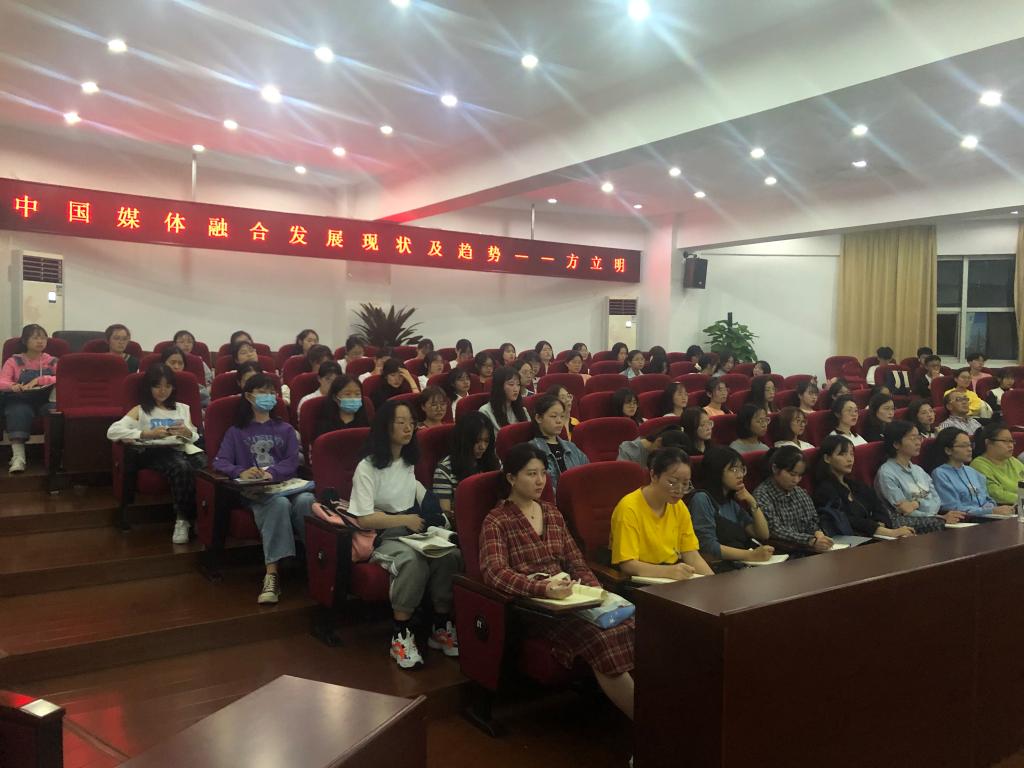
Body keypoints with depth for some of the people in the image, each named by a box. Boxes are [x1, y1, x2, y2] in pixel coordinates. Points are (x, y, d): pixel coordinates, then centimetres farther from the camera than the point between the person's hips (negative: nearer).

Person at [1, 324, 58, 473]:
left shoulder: (52, 361, 12)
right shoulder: (14, 361, 11)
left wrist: (40, 380, -21)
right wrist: (13, 386, -27)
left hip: (45, 401, 0)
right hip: (20, 401, 0)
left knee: (55, 410, -33)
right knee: (19, 412, -34)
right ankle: (18, 457, -41)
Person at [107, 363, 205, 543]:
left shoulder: (183, 408, 29)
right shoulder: (140, 410, 18)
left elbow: (195, 438, 22)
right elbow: (112, 431, 2)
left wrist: (187, 433, -3)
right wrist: (147, 433, -9)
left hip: (183, 448, 3)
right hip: (156, 451, -2)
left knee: (207, 467, -35)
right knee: (182, 468, -39)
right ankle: (182, 520, -30)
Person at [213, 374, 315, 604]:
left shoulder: (285, 429, 23)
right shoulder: (236, 431, 20)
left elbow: (293, 462, 7)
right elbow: (220, 462, 4)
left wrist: (271, 473, -17)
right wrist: (241, 472, -20)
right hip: (253, 491, -2)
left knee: (306, 501, -35)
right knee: (279, 504, -38)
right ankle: (271, 575, -45)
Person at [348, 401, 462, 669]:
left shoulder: (408, 462, 16)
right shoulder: (367, 467, -7)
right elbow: (365, 518, -12)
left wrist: (431, 512, 11)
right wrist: (405, 520, -17)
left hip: (414, 529, 6)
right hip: (383, 536, -5)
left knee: (451, 554, -27)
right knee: (413, 561, -39)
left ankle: (441, 627, -15)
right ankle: (401, 635, -27)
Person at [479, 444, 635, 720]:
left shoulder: (553, 513, 18)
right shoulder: (496, 521, -2)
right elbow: (495, 573, -17)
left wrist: (596, 590, -2)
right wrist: (543, 588, -32)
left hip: (569, 598, 6)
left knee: (629, 627, -23)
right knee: (600, 641, -30)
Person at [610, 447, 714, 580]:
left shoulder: (679, 506, 7)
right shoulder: (629, 508, -14)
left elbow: (692, 556, 5)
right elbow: (627, 565, -19)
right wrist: (669, 571, -32)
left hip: (676, 579, 7)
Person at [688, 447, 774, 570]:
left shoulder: (733, 502, 20)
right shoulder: (702, 499, -5)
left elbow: (763, 535, 18)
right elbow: (709, 547, -14)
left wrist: (752, 502, 5)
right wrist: (751, 555, -21)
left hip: (742, 565, 8)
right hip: (718, 568, -8)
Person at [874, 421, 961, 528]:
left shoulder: (918, 470, 19)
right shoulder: (886, 473, -4)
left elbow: (936, 500, 6)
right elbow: (905, 512, -10)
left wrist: (917, 503, -15)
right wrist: (941, 518, -14)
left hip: (932, 520, 6)